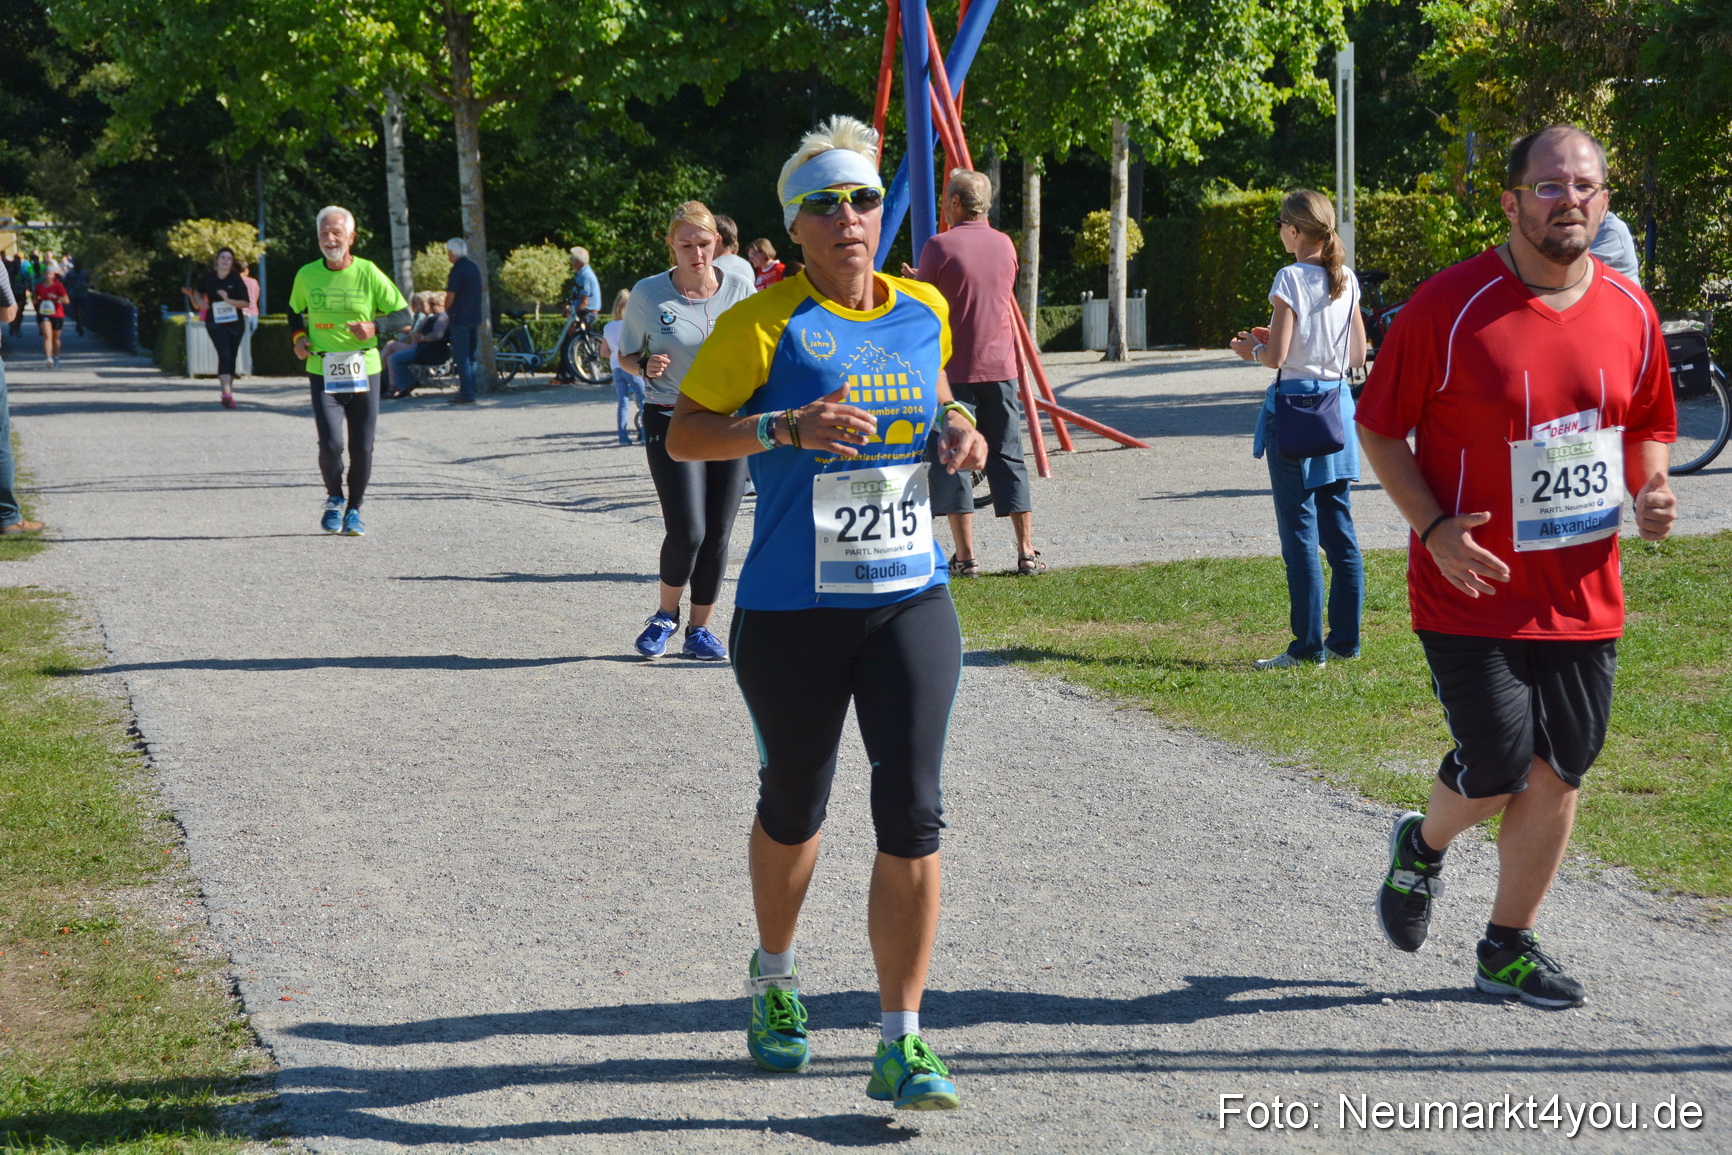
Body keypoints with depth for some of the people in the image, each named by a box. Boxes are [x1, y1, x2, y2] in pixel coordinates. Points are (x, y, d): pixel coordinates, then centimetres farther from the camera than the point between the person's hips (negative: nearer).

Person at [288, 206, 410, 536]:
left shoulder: (368, 273, -3)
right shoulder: (307, 275, 3)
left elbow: (403, 313, 1)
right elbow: (295, 311, 23)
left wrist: (375, 327, -16)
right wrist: (298, 337, 4)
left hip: (364, 372, 0)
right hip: (322, 373, 0)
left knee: (362, 449, 2)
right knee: (330, 444, -14)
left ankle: (354, 509, 24)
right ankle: (334, 498, 15)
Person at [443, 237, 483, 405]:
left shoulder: (457, 270, -14)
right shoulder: (474, 268, 12)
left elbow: (450, 296, -13)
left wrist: (447, 313, 4)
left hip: (459, 319, -8)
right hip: (474, 318, 8)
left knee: (461, 357, -6)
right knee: (470, 357, 13)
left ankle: (467, 395, -8)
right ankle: (470, 391, 16)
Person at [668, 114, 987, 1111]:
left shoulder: (924, 311, 7)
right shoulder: (765, 324, -7)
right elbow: (683, 435, -6)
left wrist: (957, 429, 4)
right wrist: (785, 429, -22)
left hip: (912, 600, 3)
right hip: (793, 612, -2)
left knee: (913, 812, -8)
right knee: (794, 805, 14)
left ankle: (902, 1045, -3)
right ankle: (775, 978, 42)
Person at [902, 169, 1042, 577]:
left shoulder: (940, 247, -9)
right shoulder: (1005, 245, 8)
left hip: (954, 370, -5)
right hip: (1000, 367, 5)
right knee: (1008, 458, 8)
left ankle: (965, 556, -3)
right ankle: (1027, 553, 6)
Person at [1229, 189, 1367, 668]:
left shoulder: (1291, 279, -12)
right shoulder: (1347, 280, 7)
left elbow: (1277, 356, -16)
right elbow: (1358, 354, 11)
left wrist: (1252, 349, 6)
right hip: (1337, 403, 7)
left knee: (1299, 530, -2)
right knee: (1339, 527, 11)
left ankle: (1308, 645, -1)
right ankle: (1345, 638, 13)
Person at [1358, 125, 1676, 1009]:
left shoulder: (1629, 311, 2)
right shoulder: (1449, 306, -12)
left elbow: (1648, 424, 17)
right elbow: (1380, 427, -5)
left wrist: (1648, 488, -5)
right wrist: (1434, 528, -17)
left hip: (1582, 596, 4)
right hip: (1474, 589, -4)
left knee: (1557, 776, 7)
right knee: (1498, 772, -6)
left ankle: (1508, 947, 24)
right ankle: (1423, 846, 29)